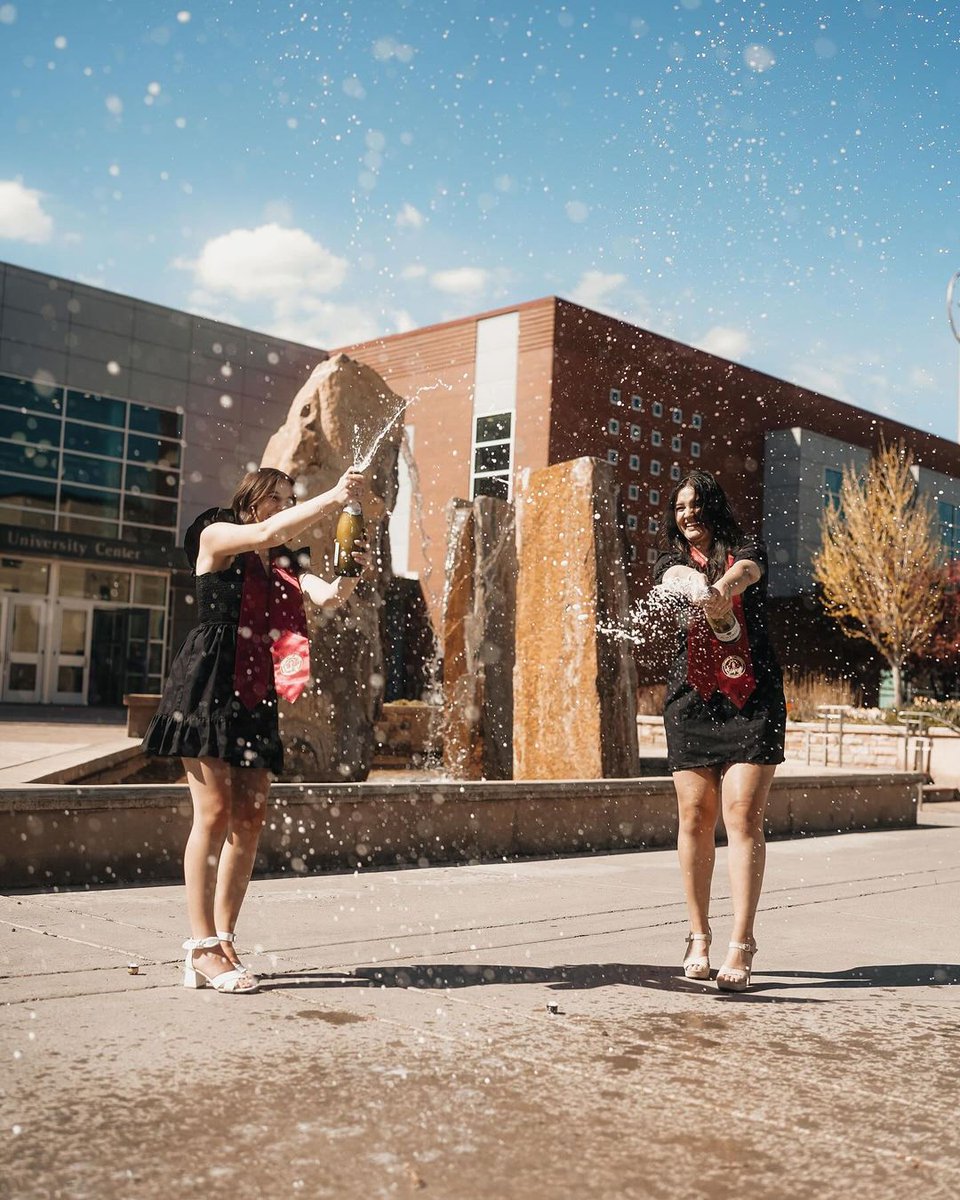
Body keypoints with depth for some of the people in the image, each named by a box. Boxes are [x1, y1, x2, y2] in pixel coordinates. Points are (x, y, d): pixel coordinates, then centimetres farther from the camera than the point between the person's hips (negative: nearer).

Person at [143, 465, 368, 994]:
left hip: (256, 695, 7)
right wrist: (333, 496, -15)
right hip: (208, 685, -6)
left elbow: (325, 596, 0)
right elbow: (268, 532, -17)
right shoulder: (216, 537, 2)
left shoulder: (285, 562, 19)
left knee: (250, 820, 2)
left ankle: (223, 942, 10)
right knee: (215, 813, -10)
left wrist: (347, 576, -22)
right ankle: (202, 949, -6)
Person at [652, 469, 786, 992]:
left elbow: (746, 572, -19)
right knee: (695, 818, 2)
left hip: (751, 699, -2)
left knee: (743, 819, -10)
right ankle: (698, 936, 15)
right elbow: (678, 577, -12)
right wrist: (696, 587, -36)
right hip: (690, 699, 2)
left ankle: (741, 946, -10)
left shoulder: (745, 551, 6)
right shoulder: (671, 563, 13)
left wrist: (721, 587, -43)